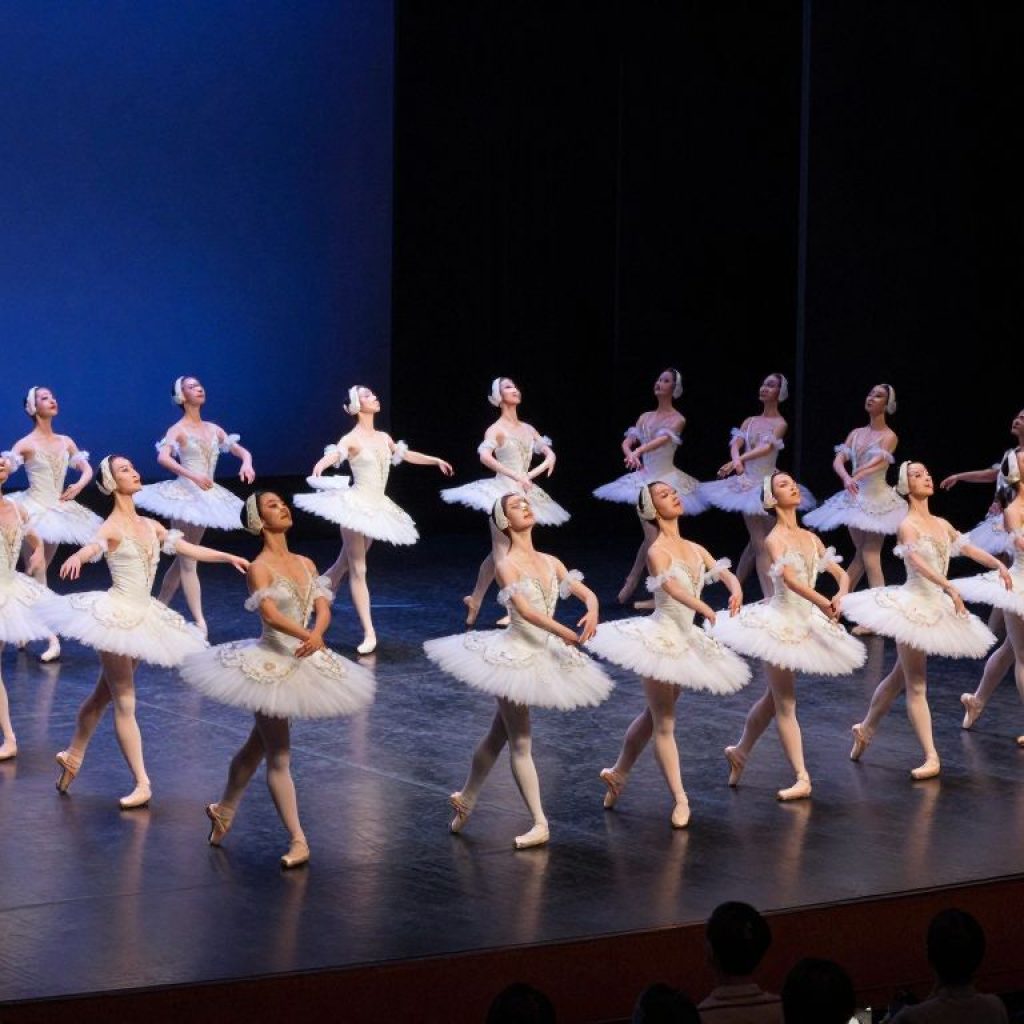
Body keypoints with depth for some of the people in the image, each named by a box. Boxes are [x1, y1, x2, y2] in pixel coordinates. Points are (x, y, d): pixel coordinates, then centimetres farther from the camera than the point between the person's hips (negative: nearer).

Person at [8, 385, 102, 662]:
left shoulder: (65, 442, 6)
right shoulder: (26, 444, -10)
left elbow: (87, 469, 15)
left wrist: (79, 485, -3)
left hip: (58, 511, 6)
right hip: (34, 510, -6)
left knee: (39, 572, 14)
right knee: (36, 572, -6)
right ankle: (52, 640, -10)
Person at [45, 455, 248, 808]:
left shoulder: (149, 525, 10)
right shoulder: (112, 527, -13)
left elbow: (188, 548, 18)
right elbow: (92, 546, -35)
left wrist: (229, 557, 18)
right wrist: (76, 557, -57)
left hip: (141, 616, 7)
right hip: (116, 615, -7)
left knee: (104, 693, 18)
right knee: (124, 703, -3)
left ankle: (73, 756, 34)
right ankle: (142, 784, -1)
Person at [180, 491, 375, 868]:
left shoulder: (305, 564, 8)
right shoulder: (260, 567, -12)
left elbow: (323, 608, -3)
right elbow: (270, 613, -26)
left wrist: (316, 635, -24)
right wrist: (306, 637, -38)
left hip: (300, 662, 7)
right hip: (270, 663, -7)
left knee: (258, 745, 20)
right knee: (279, 756, -2)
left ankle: (223, 809, 39)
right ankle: (298, 841, 0)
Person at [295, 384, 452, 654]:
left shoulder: (383, 438, 11)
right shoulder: (351, 439, -12)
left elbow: (406, 455, 28)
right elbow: (335, 454, -32)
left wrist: (436, 460, 38)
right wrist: (320, 465, -55)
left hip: (377, 507, 7)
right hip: (357, 505, -7)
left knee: (343, 565, 14)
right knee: (357, 571, -4)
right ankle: (369, 634, -5)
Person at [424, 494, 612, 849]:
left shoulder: (550, 562, 8)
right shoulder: (507, 565, -12)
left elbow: (586, 592, 5)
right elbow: (524, 609, -24)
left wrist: (592, 610, -19)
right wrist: (564, 633, -34)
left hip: (543, 655, 7)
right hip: (516, 655, -7)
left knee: (499, 734, 18)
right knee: (520, 743, -1)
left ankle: (466, 799, 33)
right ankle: (540, 824, 1)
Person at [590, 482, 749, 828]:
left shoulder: (695, 549, 9)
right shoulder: (658, 550, -14)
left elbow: (724, 572, -1)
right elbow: (672, 587, -31)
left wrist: (735, 590, -25)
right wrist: (706, 610, -46)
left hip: (685, 640, 8)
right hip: (661, 638, -8)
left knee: (653, 715, 19)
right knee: (664, 724, -1)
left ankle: (618, 773, 35)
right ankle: (680, 799, 1)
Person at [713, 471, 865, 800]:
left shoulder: (810, 538, 7)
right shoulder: (774, 540, -13)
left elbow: (841, 574, 6)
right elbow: (790, 579, -29)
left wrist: (840, 596, -17)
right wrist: (822, 602, -43)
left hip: (804, 623, 7)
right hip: (781, 622, -7)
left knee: (774, 697, 18)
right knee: (785, 703, -2)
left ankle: (740, 752, 36)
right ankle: (802, 778, 0)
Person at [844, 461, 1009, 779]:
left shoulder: (941, 524, 10)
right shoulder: (908, 525, -14)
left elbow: (968, 548, 13)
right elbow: (918, 561, -28)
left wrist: (998, 564, -3)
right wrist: (950, 588, -38)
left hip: (935, 606, 8)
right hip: (914, 604, -8)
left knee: (901, 675, 18)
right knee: (916, 684, -3)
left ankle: (865, 729, 34)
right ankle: (931, 757, -3)